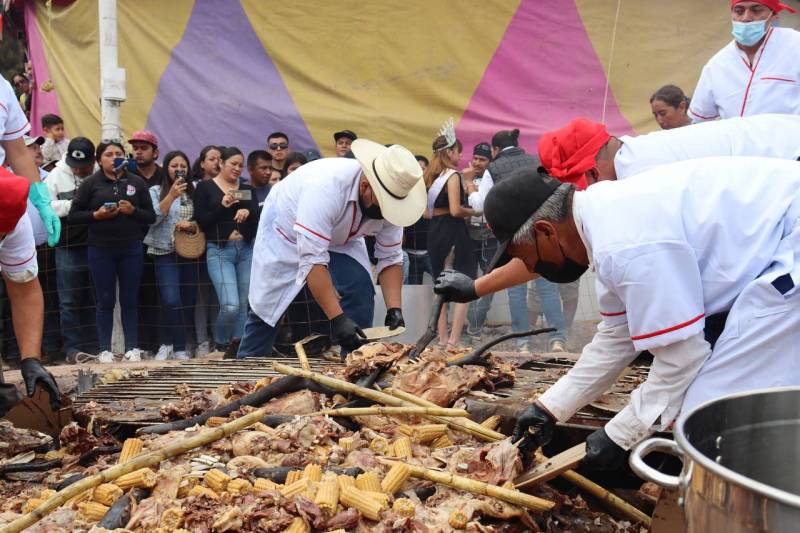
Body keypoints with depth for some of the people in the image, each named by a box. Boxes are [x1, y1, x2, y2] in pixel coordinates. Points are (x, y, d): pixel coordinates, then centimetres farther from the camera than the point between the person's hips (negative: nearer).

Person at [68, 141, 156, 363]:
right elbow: (73, 215, 1)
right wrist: (96, 215, -14)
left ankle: (132, 348, 12)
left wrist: (133, 211, -11)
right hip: (100, 250, -1)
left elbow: (151, 217, 7)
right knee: (105, 300, 4)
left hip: (131, 248, 1)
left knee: (130, 300, 6)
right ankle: (105, 350, 9)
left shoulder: (137, 182, 7)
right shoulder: (90, 183, 2)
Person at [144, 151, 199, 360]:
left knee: (188, 301, 2)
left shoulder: (194, 192, 11)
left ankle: (169, 344, 16)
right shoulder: (156, 191, 5)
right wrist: (171, 195, -14)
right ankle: (179, 347, 0)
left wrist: (191, 225, -8)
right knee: (172, 301, -14)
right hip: (165, 252, -3)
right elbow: (153, 217, -9)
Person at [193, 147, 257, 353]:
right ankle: (221, 346, 7)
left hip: (246, 250, 4)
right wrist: (222, 206, -13)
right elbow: (200, 221, -2)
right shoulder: (205, 187, 5)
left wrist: (248, 213, -13)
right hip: (219, 251, -4)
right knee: (230, 305, -16)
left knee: (244, 305, 2)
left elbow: (258, 222, 8)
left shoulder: (247, 190, 15)